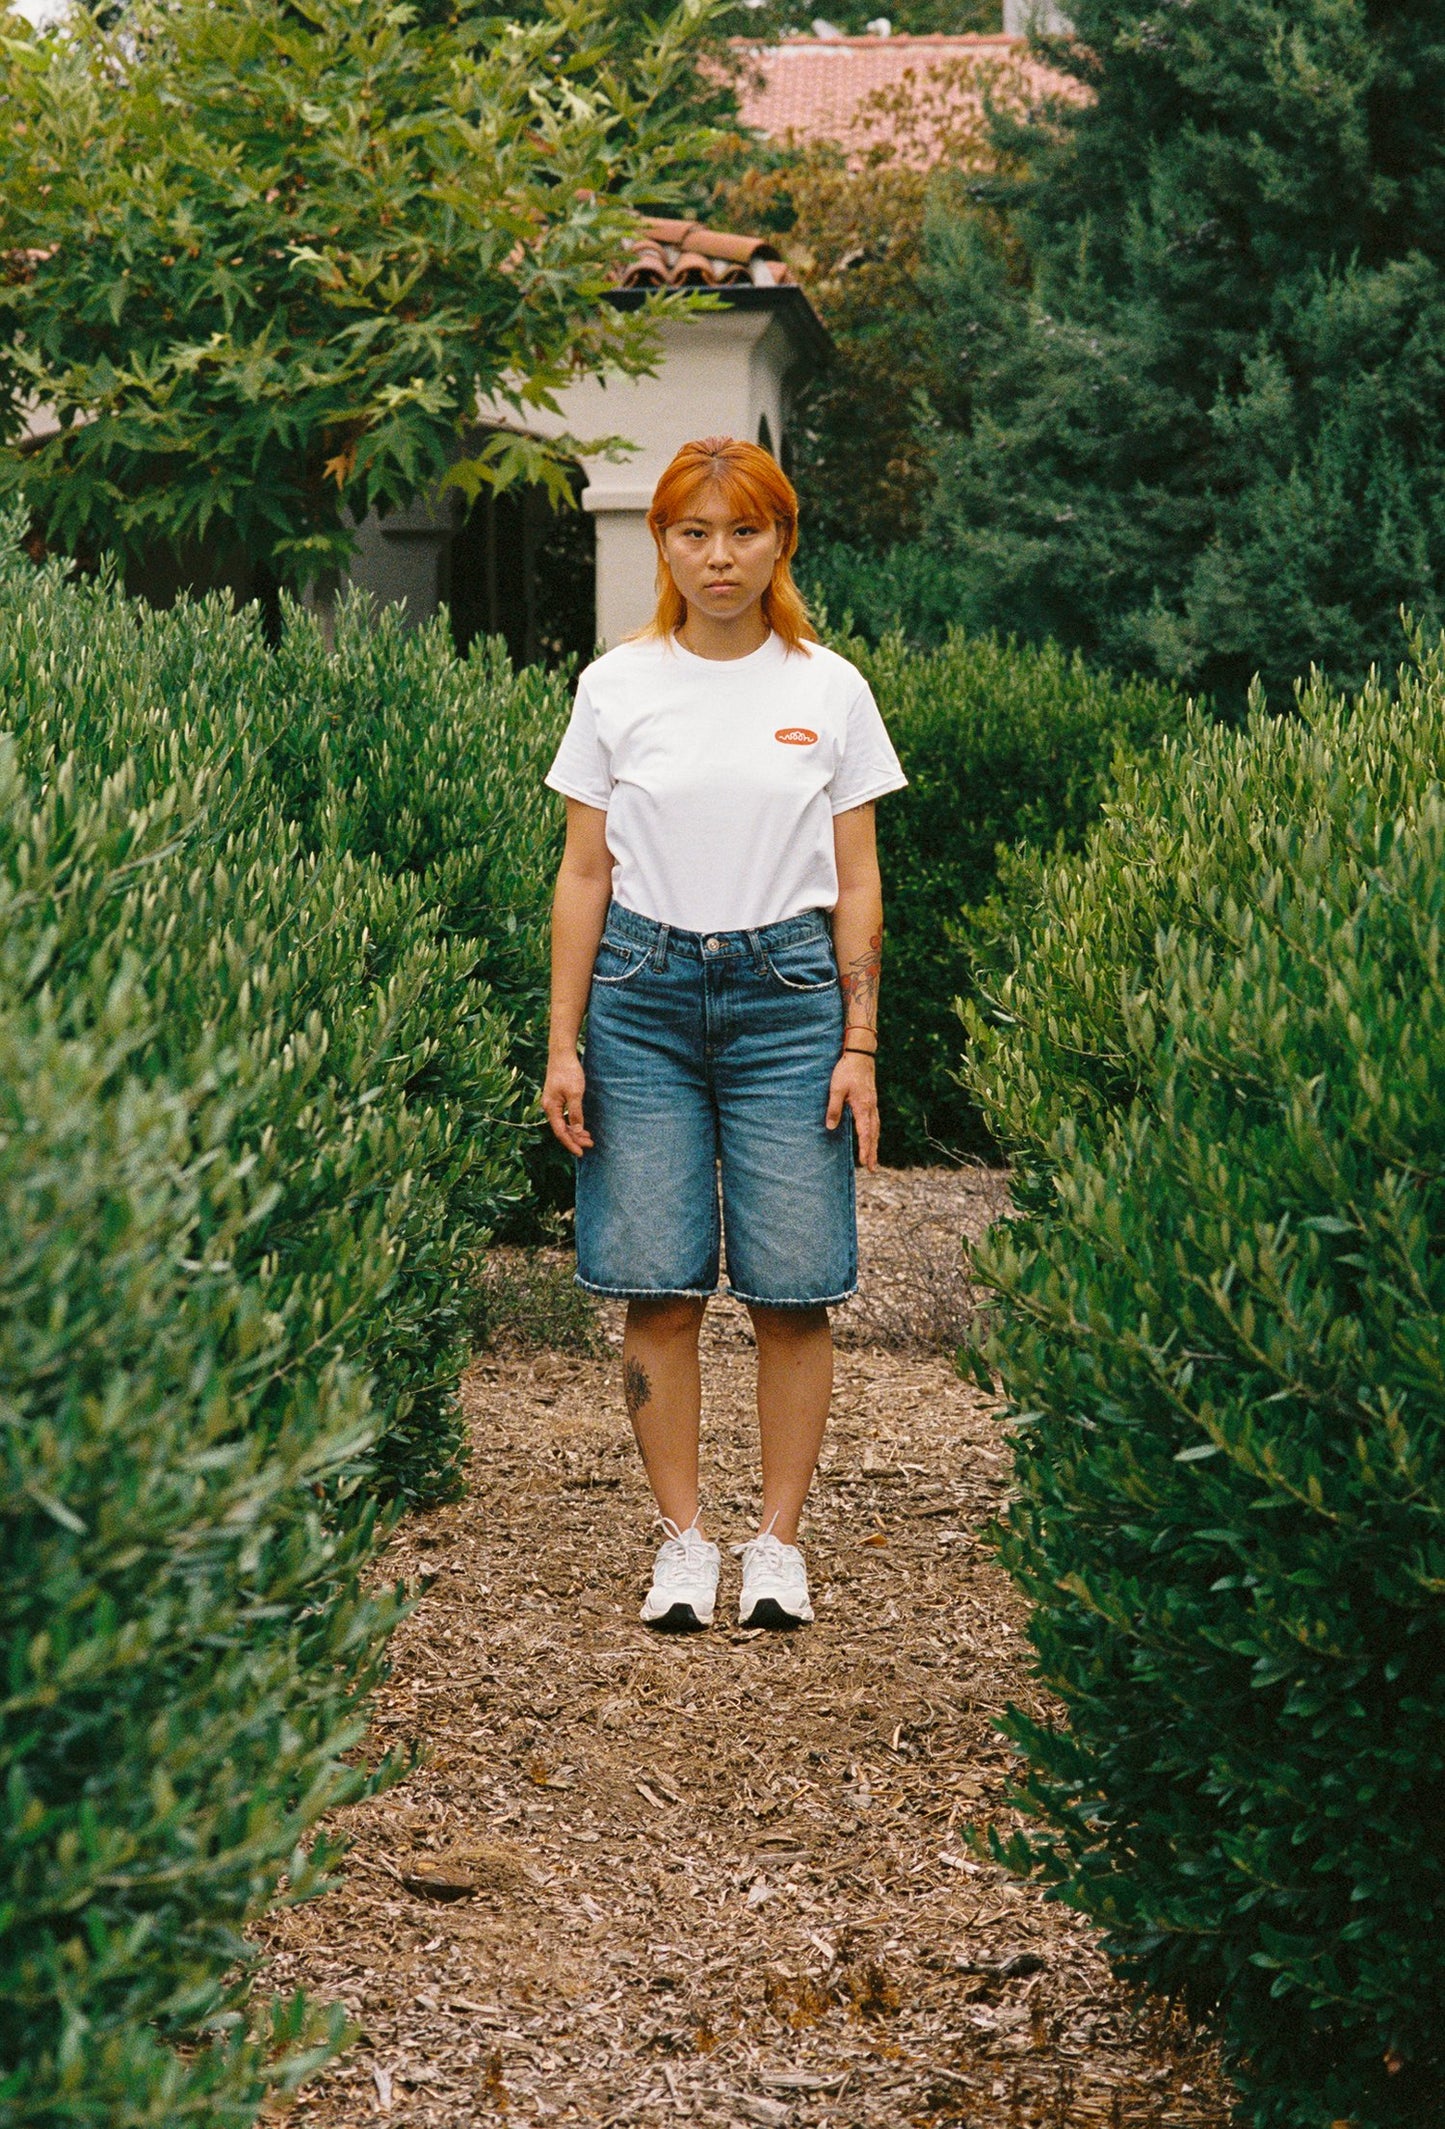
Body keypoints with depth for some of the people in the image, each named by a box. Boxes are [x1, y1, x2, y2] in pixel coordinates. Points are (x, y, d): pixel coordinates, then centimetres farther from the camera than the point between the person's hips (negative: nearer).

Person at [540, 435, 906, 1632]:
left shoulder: (829, 691, 4)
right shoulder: (618, 688, 4)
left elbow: (857, 885, 6)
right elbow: (585, 875, 5)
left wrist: (860, 1047, 0)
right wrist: (562, 1045, 1)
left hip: (788, 994, 0)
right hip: (645, 994, 0)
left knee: (793, 1291, -3)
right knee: (660, 1291, -1)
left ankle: (779, 1544, 9)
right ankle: (684, 1539, 11)